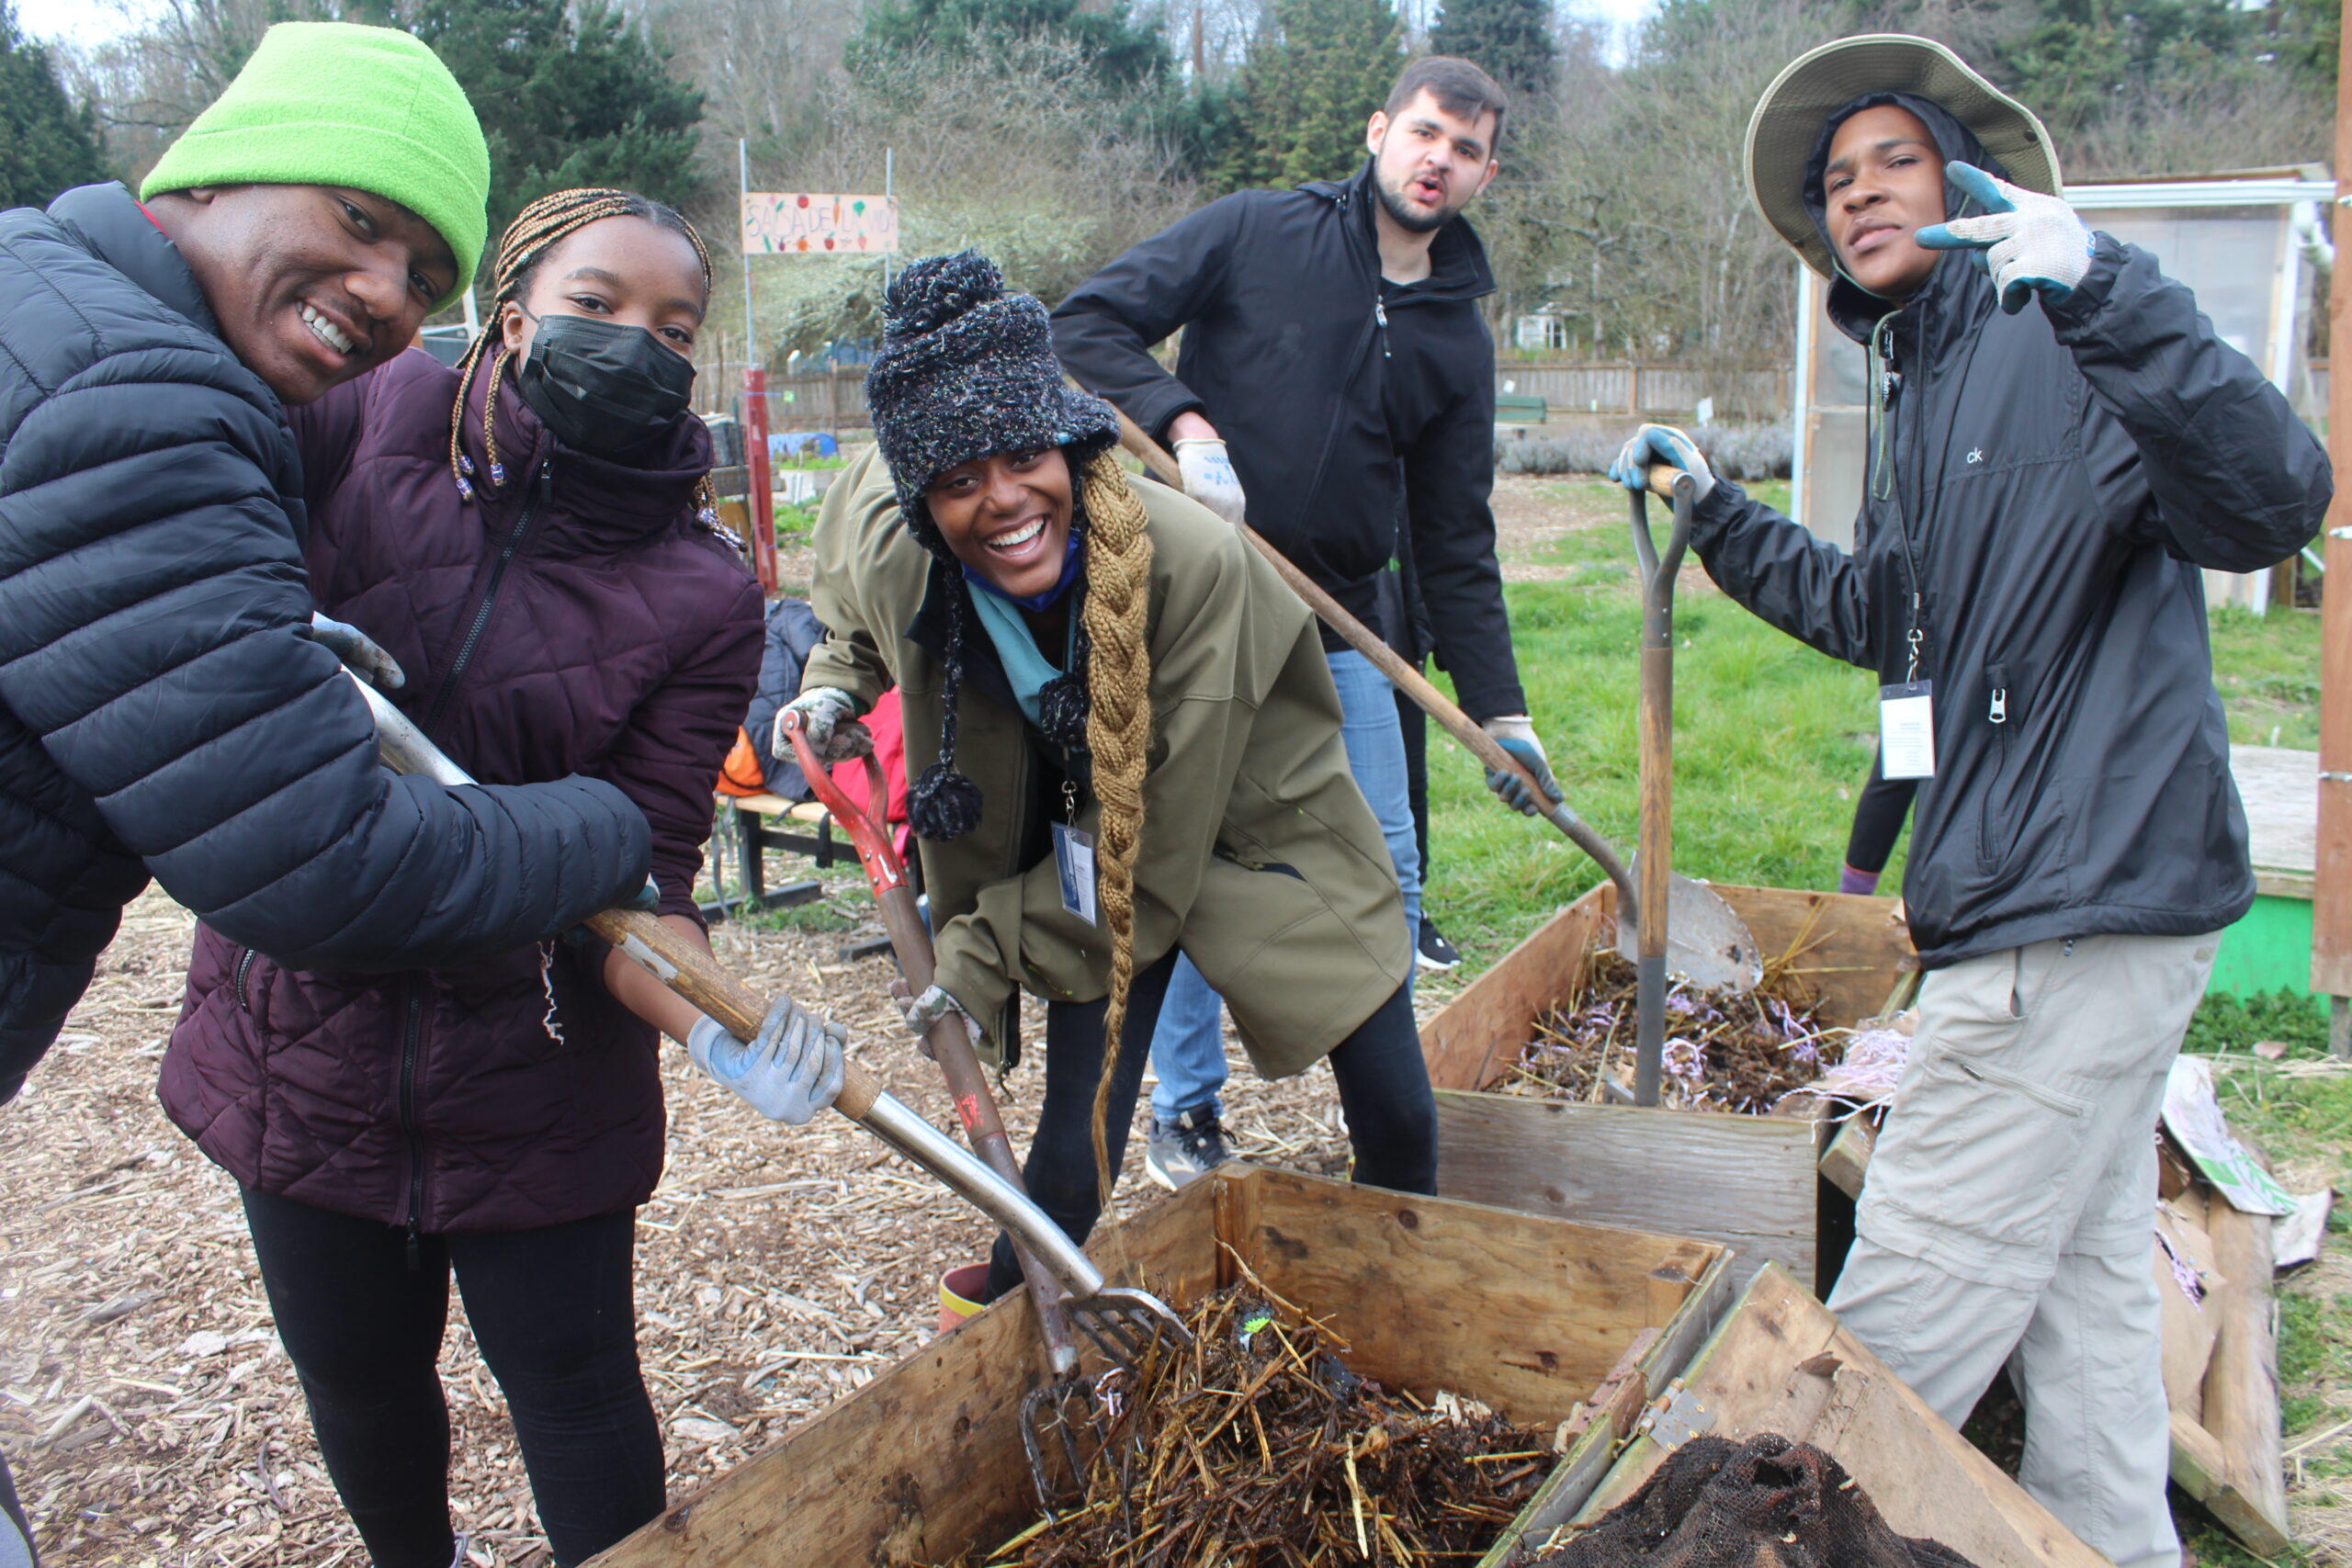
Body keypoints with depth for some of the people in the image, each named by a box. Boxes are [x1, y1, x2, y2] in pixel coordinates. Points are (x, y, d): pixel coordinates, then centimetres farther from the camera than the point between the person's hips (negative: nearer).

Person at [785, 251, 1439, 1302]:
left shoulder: (1195, 563, -35)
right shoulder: (889, 556, -22)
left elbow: (1157, 846, -27)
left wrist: (988, 958, -22)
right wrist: (838, 681, -9)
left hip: (1258, 822, -1)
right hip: (1097, 843, 2)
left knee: (1398, 1118, 2)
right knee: (1076, 1151, -3)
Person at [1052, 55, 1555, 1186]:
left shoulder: (1459, 338, 9)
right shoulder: (1254, 233, -3)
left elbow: (1455, 545, 9)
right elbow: (1087, 324, -6)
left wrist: (1501, 712, 3)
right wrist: (1181, 420, -22)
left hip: (1338, 635, 4)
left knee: (1384, 869, 6)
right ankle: (1186, 1109, 20)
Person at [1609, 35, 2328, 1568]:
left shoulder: (2061, 344, -11)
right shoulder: (1923, 386, 18)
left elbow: (2270, 498, -28)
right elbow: (1878, 615, 30)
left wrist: (2102, 286, -37)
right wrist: (1716, 514, 30)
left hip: (2083, 895, -10)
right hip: (2060, 899, 10)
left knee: (1914, 1301, -1)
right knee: (2082, 1276, 17)